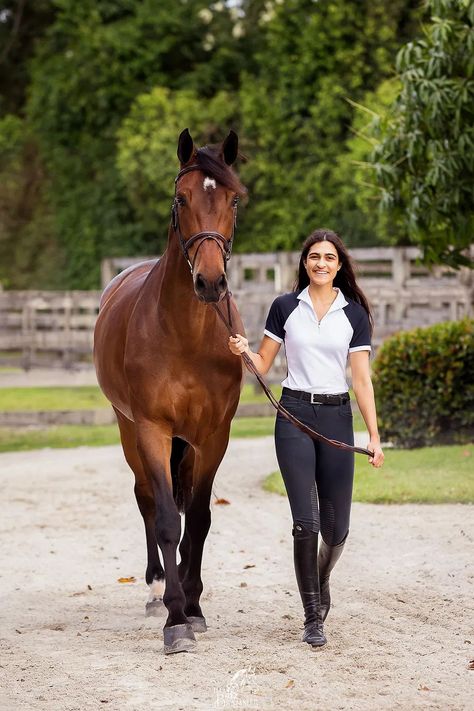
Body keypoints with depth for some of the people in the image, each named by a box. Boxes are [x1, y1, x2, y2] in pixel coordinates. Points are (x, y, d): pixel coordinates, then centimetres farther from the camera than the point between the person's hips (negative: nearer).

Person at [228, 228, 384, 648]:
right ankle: (313, 618, 1)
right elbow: (263, 364, 7)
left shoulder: (355, 314, 4)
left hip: (336, 417, 1)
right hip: (294, 416, -1)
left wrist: (374, 435, -6)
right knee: (305, 522, -9)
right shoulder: (285, 308, 3)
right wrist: (243, 351, -15)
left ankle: (321, 582, 37)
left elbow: (362, 379, 1)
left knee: (336, 528, 4)